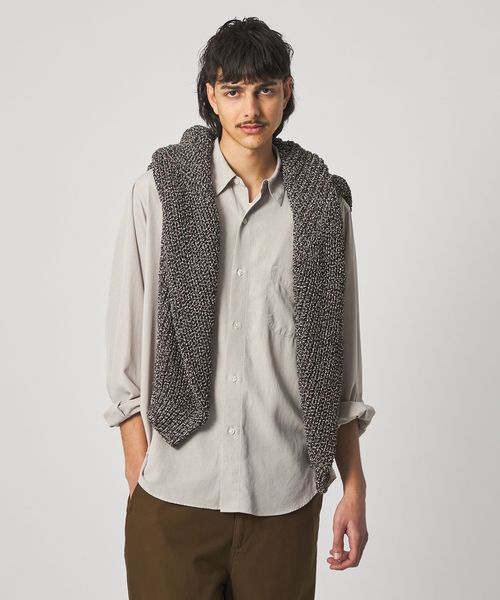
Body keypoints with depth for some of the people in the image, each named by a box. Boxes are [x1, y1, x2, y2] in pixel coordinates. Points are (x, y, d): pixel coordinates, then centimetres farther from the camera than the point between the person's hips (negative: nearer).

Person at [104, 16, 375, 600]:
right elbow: (127, 338, 0)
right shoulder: (158, 192, -2)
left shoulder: (323, 205, 2)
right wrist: (136, 468, -1)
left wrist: (354, 486, 6)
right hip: (174, 487, -1)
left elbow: (339, 358, 5)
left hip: (284, 493, 1)